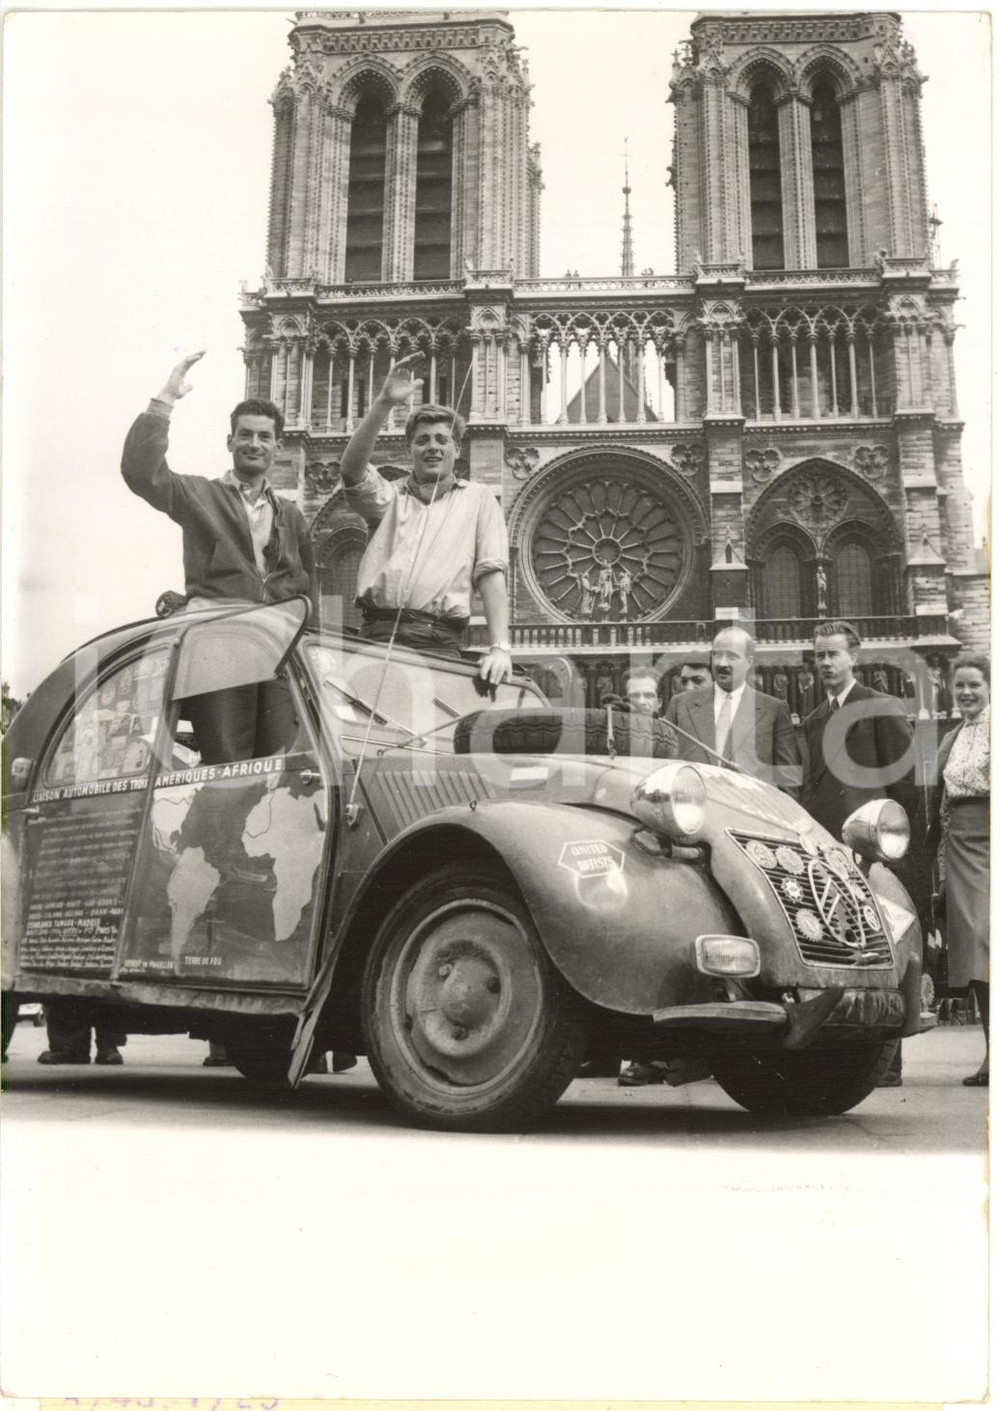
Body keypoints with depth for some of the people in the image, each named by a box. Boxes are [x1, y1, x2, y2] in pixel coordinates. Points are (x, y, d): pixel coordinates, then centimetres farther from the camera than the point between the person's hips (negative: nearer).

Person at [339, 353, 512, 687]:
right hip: (377, 633, 1)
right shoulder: (390, 495, 20)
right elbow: (351, 470, -2)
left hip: (438, 640, -1)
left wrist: (499, 648, -7)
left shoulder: (478, 499, 17)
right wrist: (384, 404, -13)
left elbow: (491, 572, 6)